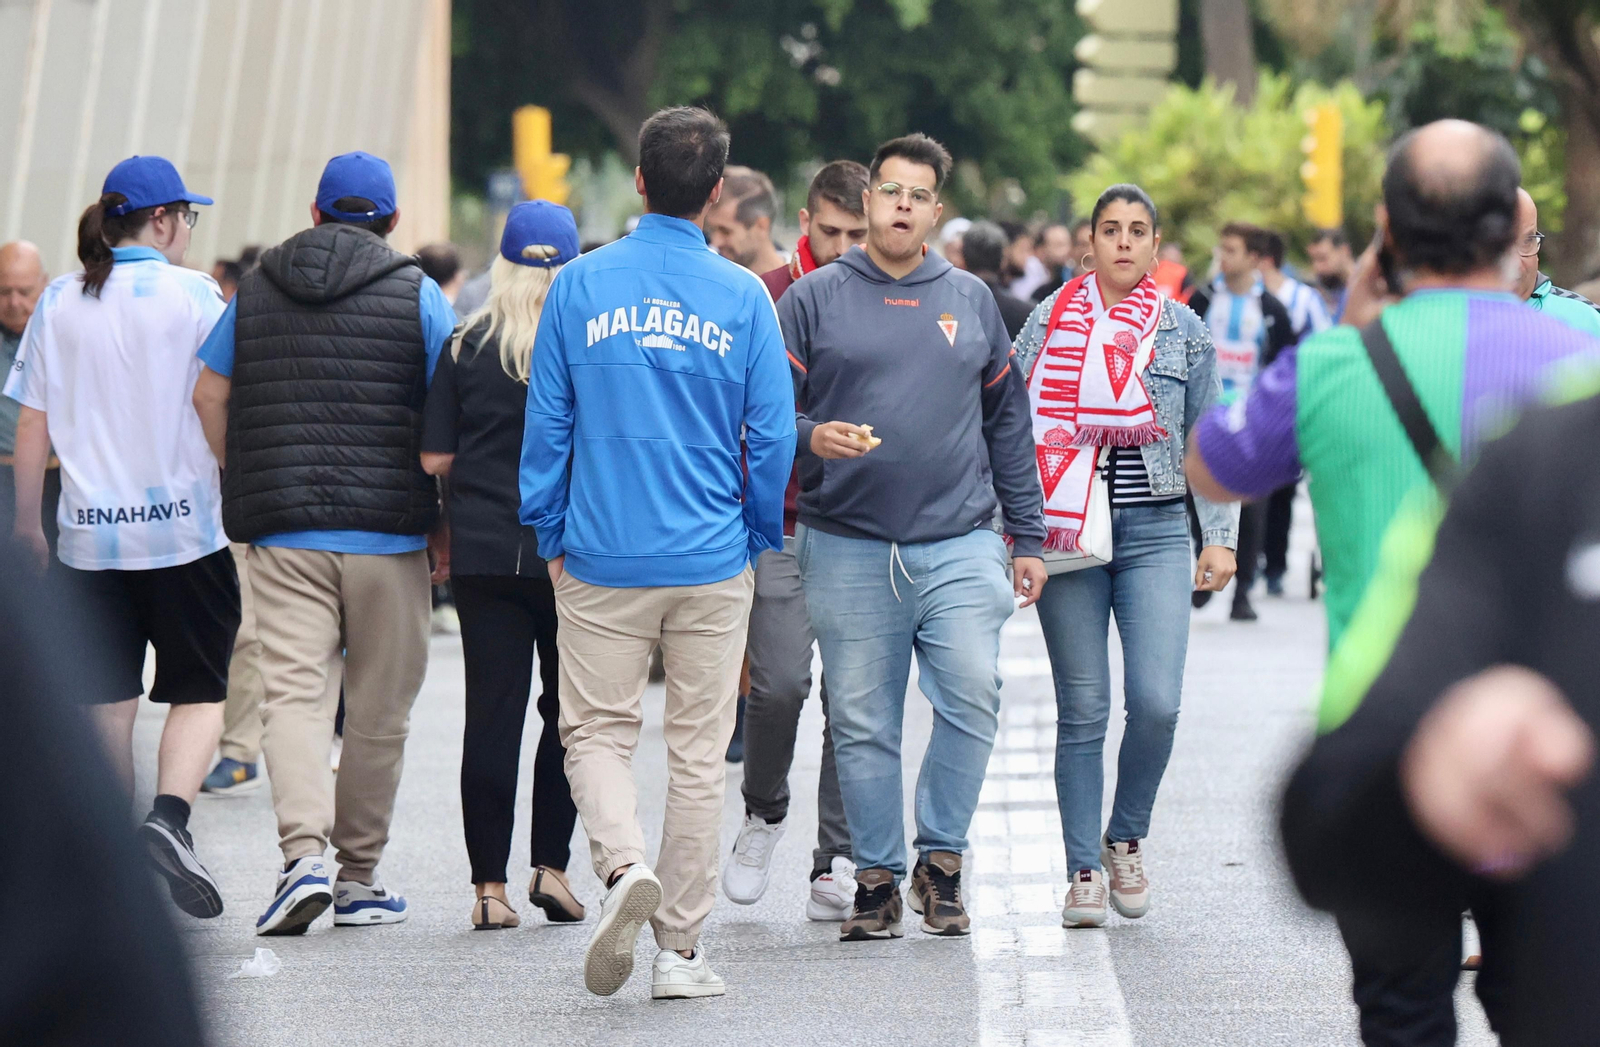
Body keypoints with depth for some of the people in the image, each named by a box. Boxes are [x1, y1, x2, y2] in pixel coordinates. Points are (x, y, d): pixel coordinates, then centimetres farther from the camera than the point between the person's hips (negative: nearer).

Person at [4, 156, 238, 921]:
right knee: (198, 690, 6)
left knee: (109, 701, 8)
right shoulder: (192, 295, -5)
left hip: (90, 533, 3)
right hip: (183, 524, -3)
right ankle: (169, 818, -18)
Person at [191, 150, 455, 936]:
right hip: (387, 531, -1)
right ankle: (358, 875, 15)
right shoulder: (417, 295, 0)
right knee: (379, 707, 9)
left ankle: (304, 854, -23)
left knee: (291, 690, -3)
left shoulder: (254, 291, 9)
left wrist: (246, 485, 20)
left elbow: (208, 395, 11)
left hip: (283, 535, 1)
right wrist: (444, 506, 9)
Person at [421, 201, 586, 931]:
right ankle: (550, 864, 9)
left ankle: (489, 885, 3)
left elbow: (434, 457, -1)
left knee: (492, 712, 3)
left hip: (482, 550, 1)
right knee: (570, 708, 14)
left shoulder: (468, 347, -2)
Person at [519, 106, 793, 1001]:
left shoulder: (579, 287, -1)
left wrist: (553, 536, 12)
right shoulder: (743, 296, -3)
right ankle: (682, 947, 8)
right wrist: (760, 540, 13)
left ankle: (624, 865, -18)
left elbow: (547, 424, 2)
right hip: (712, 561, 0)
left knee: (598, 729, 10)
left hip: (602, 559, 0)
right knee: (700, 751, 7)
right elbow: (773, 434, -1)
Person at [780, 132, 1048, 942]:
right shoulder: (813, 300, 6)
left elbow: (1008, 425, 17)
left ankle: (941, 854, 1)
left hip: (959, 546, 1)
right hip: (847, 548, -1)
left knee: (972, 694, -14)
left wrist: (1028, 537, 14)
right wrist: (812, 438, -19)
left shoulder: (971, 302, 14)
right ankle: (877, 875, 11)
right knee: (863, 722, 2)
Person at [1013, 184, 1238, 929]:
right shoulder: (1051, 321, 5)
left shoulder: (1185, 331, 8)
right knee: (1082, 709, 0)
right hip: (1067, 532, -1)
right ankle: (1084, 871, 7)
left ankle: (1125, 839, 13)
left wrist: (1220, 537, 4)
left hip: (1155, 532, 1)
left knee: (1156, 702, -11)